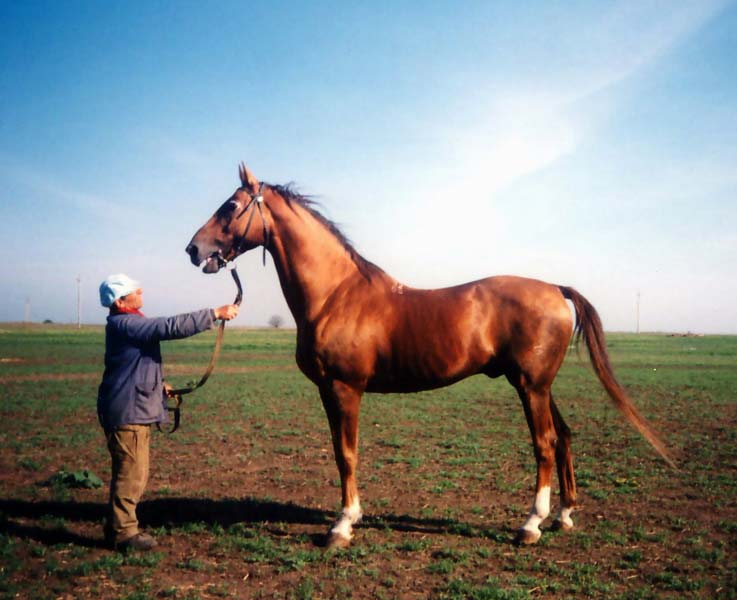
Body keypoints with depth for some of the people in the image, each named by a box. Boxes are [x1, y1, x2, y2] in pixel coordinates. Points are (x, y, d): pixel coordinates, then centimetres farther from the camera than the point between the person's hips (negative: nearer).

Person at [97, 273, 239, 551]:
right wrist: (215, 313, -24)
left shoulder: (126, 324, 16)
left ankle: (118, 526, 27)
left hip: (135, 410, 11)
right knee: (132, 473, -3)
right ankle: (123, 531, 7)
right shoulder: (125, 325, -18)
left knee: (132, 473, 17)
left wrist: (157, 384, 15)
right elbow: (173, 327, -26)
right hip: (127, 412, -11)